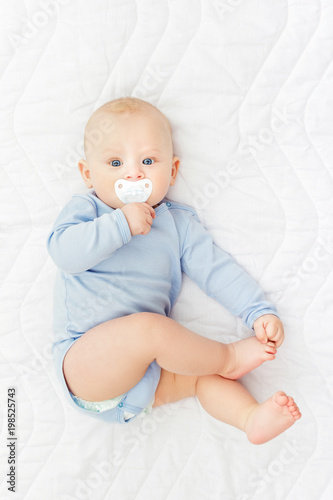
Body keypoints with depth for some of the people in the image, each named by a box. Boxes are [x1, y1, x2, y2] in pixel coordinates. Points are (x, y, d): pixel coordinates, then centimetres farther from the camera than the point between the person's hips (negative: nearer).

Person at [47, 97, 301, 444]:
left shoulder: (178, 223, 11)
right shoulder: (86, 208, 2)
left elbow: (216, 269, 7)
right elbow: (64, 251, -17)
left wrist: (260, 312, -4)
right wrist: (120, 224, -23)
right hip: (83, 362, -5)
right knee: (147, 326, -29)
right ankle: (227, 357, -11)